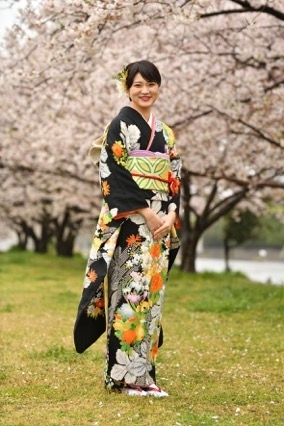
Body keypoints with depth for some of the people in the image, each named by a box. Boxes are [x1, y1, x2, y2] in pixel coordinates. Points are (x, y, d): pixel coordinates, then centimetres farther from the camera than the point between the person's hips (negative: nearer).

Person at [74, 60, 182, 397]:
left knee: (152, 294, 6)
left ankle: (143, 371, 11)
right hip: (129, 223, -7)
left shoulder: (165, 133, 17)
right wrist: (147, 212, -17)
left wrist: (171, 213, -3)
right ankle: (123, 374, -4)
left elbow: (174, 178, 15)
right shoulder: (121, 125, -3)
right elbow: (114, 173, -12)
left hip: (161, 222, 7)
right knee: (131, 292, -10)